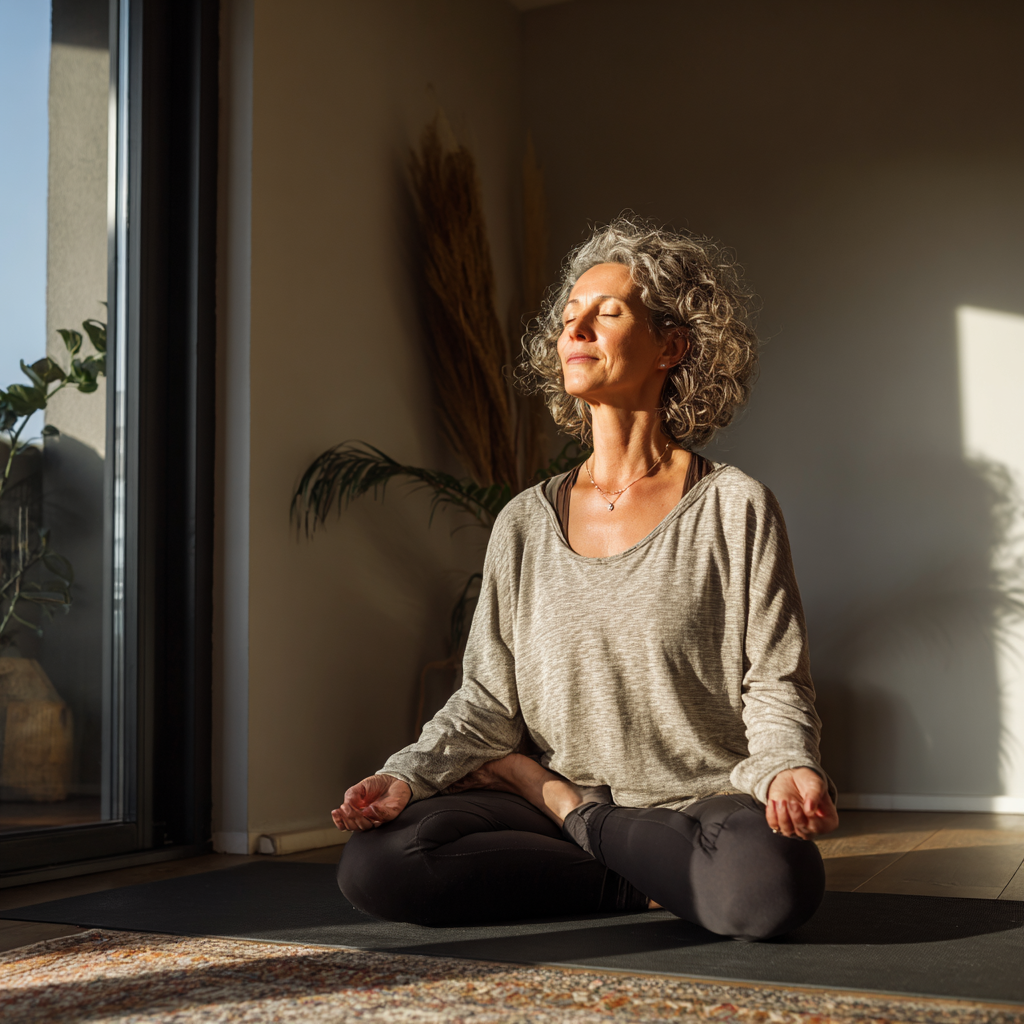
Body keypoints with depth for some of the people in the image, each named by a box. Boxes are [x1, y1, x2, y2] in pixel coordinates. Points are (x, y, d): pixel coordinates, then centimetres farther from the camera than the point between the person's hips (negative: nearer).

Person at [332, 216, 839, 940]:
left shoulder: (736, 510, -1)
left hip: (704, 804, -2)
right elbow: (488, 700, 8)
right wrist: (408, 776, -10)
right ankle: (648, 885, -8)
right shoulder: (527, 525, 8)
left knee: (769, 885, -37)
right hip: (548, 806, 3)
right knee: (375, 864, -23)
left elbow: (777, 690, -2)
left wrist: (788, 772, -24)